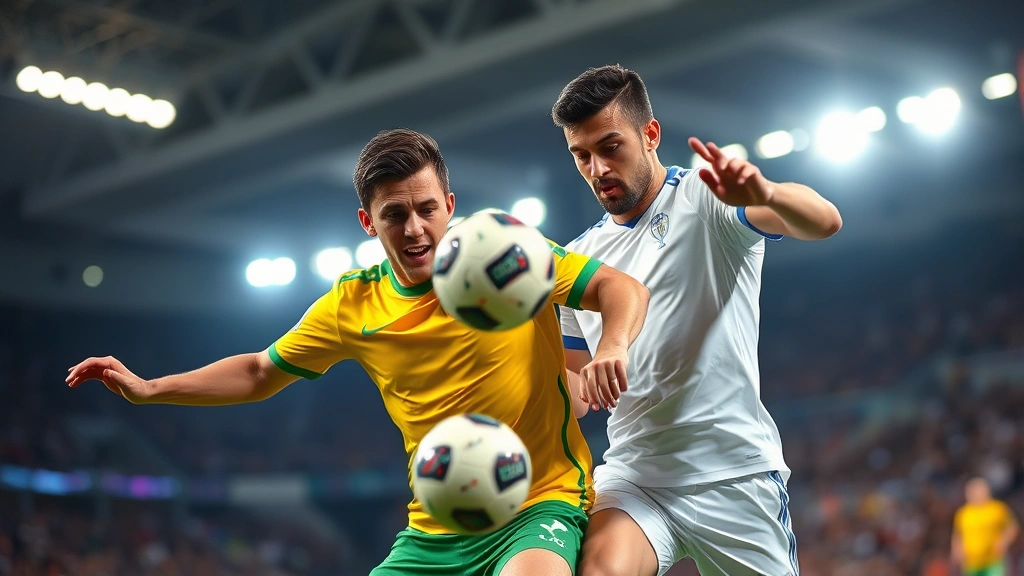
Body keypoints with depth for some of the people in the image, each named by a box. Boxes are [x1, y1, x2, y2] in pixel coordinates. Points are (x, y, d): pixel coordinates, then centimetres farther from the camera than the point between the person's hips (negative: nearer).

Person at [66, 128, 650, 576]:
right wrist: (146, 388, 10)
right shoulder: (354, 305, 4)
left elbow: (622, 288, -11)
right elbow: (260, 372, 16)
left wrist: (613, 346, -33)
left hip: (543, 502, -4)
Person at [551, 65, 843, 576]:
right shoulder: (578, 259, 14)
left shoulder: (707, 198, -3)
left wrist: (765, 193, -41)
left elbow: (824, 222, -20)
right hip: (633, 472, 3)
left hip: (734, 474, -3)